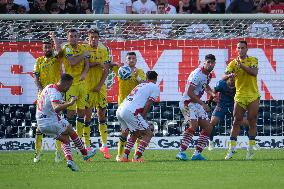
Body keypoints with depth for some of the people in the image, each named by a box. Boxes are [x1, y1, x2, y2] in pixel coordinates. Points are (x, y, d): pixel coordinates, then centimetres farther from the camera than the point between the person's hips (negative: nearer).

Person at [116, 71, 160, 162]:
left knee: (135, 134, 26)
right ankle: (136, 157, -7)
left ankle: (125, 157, 17)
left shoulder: (140, 85, 30)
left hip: (119, 111, 8)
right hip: (130, 112, -8)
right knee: (148, 134, 3)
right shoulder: (155, 88, 8)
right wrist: (143, 119, 4)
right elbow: (147, 105, -2)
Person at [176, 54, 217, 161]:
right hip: (188, 103, -10)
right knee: (193, 125, -28)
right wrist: (202, 104, -23)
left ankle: (197, 153, 6)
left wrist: (213, 94, 12)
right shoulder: (198, 74, -19)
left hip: (196, 103, 10)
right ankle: (181, 152, -30)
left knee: (207, 128, 4)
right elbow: (189, 93, -23)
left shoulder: (208, 75, 11)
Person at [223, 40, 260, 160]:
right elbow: (224, 77, -7)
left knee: (252, 122, 0)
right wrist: (230, 75, -30)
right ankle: (231, 149, -1)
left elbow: (254, 72, -13)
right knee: (236, 122, -3)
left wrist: (242, 66, -22)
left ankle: (251, 149, 7)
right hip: (240, 96, 0)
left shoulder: (253, 60, 4)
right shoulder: (233, 63, 4)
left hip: (253, 96, 0)